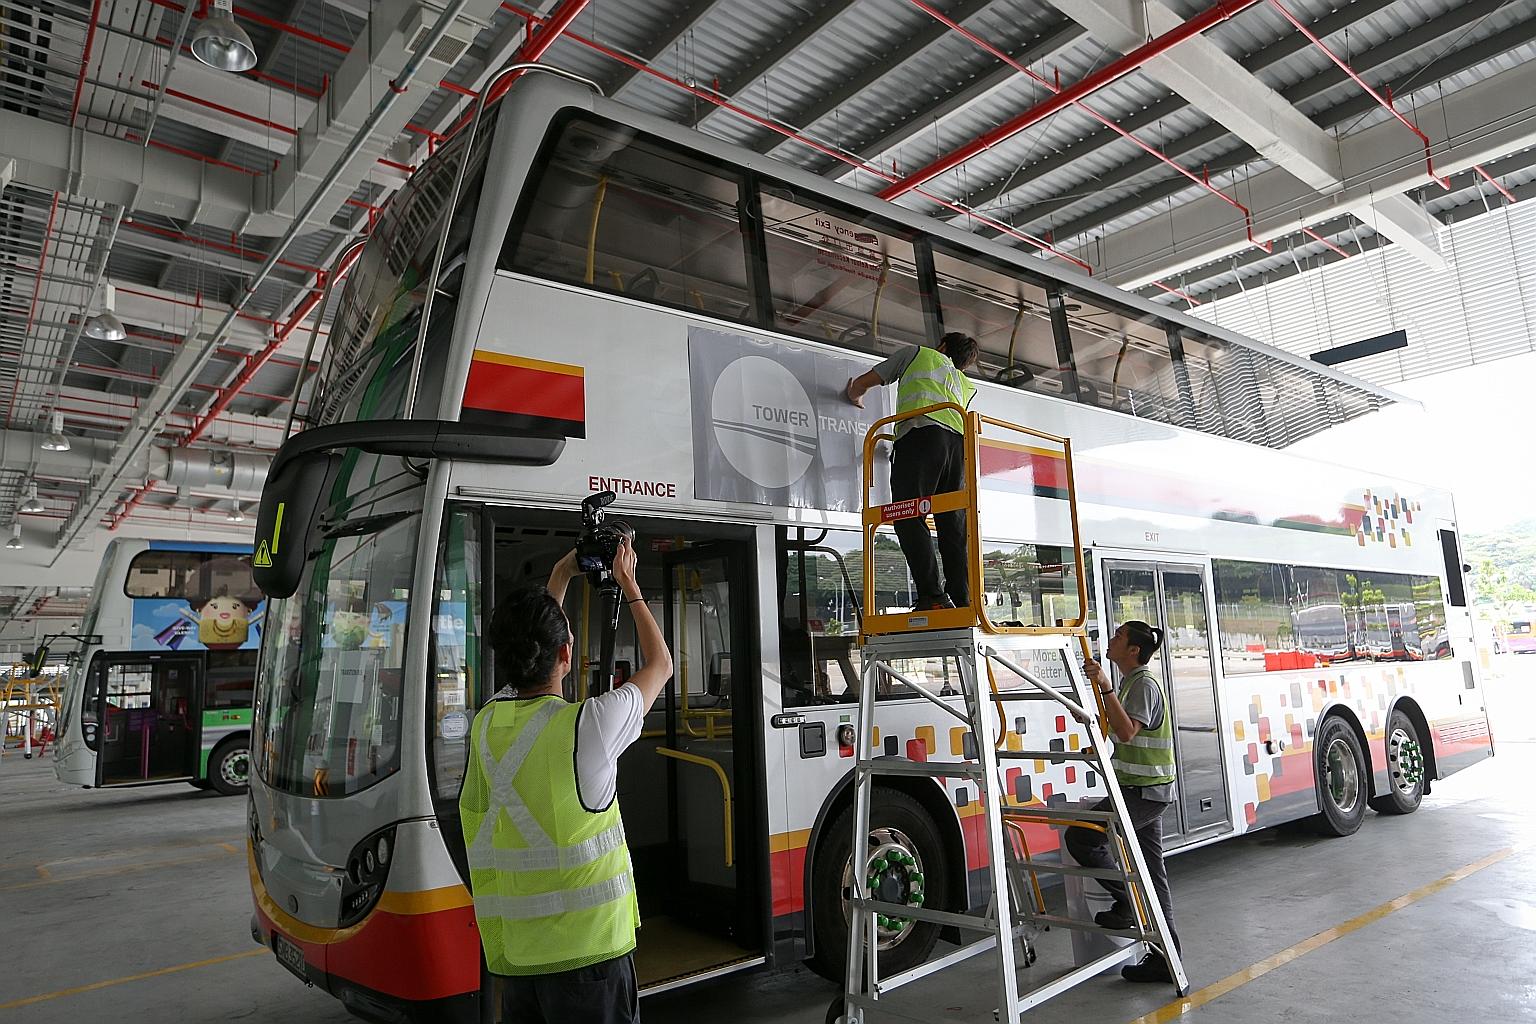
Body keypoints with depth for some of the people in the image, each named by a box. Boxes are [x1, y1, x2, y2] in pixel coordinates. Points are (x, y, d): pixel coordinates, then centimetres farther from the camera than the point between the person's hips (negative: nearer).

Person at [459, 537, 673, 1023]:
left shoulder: (487, 723, -3)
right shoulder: (587, 725, -19)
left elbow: (527, 648, 18)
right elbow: (660, 665, 0)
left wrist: (560, 579, 26)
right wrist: (628, 583, 10)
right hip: (587, 953, -5)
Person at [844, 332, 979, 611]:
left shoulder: (918, 353, 27)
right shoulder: (966, 384, 37)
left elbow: (860, 384, 29)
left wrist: (855, 397, 52)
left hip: (921, 433, -5)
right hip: (959, 441, 5)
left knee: (909, 518, -13)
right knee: (953, 527, 3)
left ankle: (932, 597, -25)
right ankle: (962, 603, -6)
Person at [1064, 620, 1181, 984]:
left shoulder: (1144, 685, -15)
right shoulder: (1134, 683, 17)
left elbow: (1127, 732, -30)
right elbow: (1119, 728, 27)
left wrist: (1105, 687, -34)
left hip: (1142, 791, -10)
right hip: (1147, 791, 10)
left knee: (1081, 837, -9)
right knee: (1152, 871, 11)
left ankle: (1128, 903, 0)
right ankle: (1165, 958, 16)